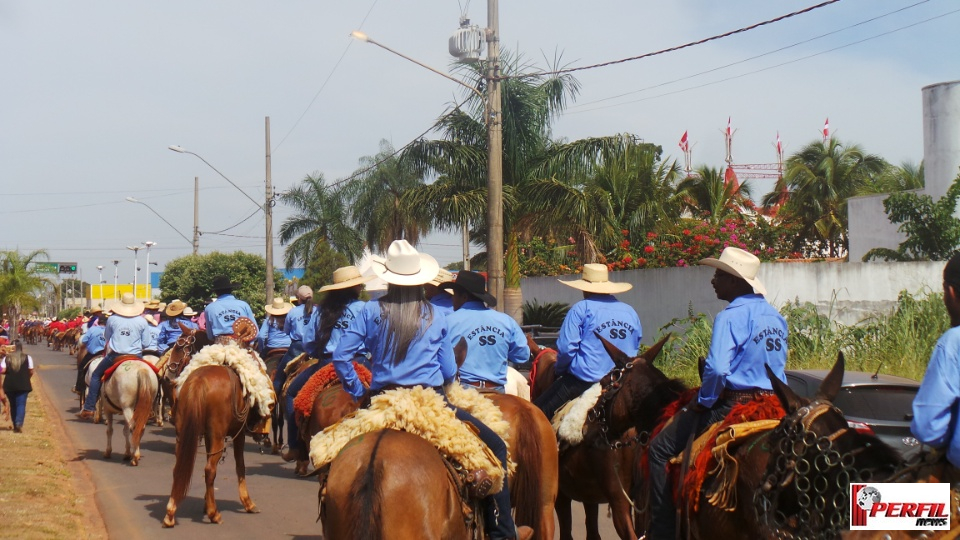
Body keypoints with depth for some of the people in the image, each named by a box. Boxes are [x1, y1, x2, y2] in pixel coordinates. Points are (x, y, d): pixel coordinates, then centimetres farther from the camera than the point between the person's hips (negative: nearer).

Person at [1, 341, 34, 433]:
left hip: (9, 385, 2)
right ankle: (19, 423, -24)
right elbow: (31, 371, 0)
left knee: (13, 405, 13)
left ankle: (15, 426, 17)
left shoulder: (6, 358, 3)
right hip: (23, 385, -2)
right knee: (21, 404, -3)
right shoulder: (27, 358, 0)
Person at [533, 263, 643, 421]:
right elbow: (635, 349, 19)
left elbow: (566, 347, -12)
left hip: (585, 380, -6)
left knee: (538, 412, 0)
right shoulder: (631, 313, 10)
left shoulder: (582, 309, -8)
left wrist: (559, 370, 6)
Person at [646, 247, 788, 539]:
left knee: (659, 450, 1)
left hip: (731, 404, -8)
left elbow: (716, 369, -24)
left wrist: (702, 402, -9)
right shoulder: (776, 317, 11)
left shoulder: (730, 317, -14)